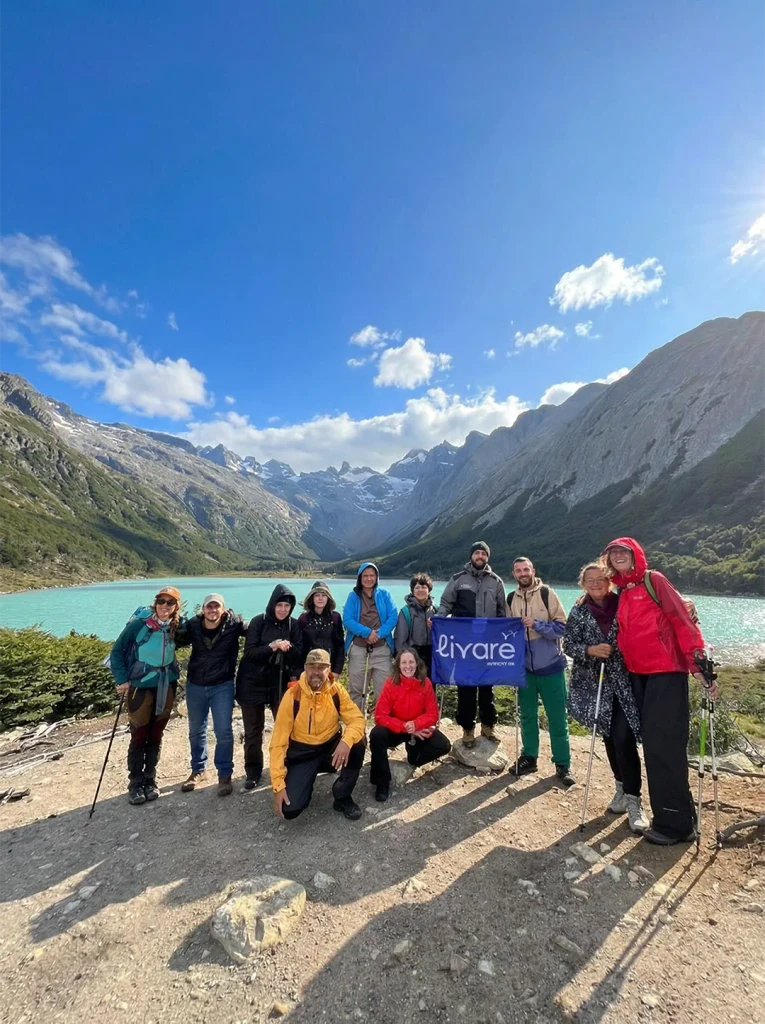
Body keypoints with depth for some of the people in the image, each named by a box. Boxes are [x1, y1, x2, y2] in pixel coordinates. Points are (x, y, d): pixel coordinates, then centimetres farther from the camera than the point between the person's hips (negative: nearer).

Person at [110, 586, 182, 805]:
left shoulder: (175, 626, -6)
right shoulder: (139, 623, -15)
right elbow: (117, 651, -7)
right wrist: (122, 680, -10)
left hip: (166, 686, 3)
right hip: (141, 686, -3)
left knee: (156, 736, 12)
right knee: (139, 736, 5)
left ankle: (150, 780, 28)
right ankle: (135, 784, 23)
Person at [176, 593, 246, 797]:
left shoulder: (234, 623, -16)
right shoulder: (191, 626, -9)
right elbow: (174, 642, 7)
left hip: (223, 685, -3)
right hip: (195, 685, 3)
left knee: (224, 731, 0)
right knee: (196, 730, 18)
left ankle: (225, 774, 19)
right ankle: (198, 770, 39)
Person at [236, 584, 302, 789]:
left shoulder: (293, 625, -3)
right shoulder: (258, 622, -10)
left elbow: (299, 656, -4)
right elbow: (249, 653, -14)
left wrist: (289, 648, -25)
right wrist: (271, 647, -29)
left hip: (280, 683, 2)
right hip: (253, 683, -1)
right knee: (253, 730, 9)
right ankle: (253, 772, 24)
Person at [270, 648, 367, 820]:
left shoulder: (336, 690, -13)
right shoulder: (292, 696, -19)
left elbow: (357, 719, -17)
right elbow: (279, 742, -16)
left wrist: (346, 741, -39)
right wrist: (278, 784, -20)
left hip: (331, 747, 2)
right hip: (302, 753, -2)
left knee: (358, 741, -28)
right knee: (289, 809, -21)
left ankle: (342, 797, -4)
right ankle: (305, 784, 16)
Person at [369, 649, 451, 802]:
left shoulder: (425, 683, -14)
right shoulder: (391, 683, -19)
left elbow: (432, 715, -11)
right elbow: (380, 716, -21)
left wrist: (415, 724, -30)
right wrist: (405, 728, -30)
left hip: (419, 730, 2)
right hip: (395, 730, -2)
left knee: (443, 746, -19)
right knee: (376, 735, -31)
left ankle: (413, 758, 12)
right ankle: (382, 783, -10)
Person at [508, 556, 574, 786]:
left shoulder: (547, 593, -8)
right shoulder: (511, 599, 5)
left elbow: (562, 626, -12)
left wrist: (536, 624, -22)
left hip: (550, 666, -3)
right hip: (525, 667, 4)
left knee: (557, 717, 6)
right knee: (527, 715, 13)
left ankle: (563, 764, 21)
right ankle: (529, 757, 28)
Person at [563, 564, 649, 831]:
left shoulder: (623, 605, -3)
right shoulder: (578, 613, -1)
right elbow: (568, 644, -3)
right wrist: (590, 650, -19)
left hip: (624, 682, -1)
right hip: (595, 684, 2)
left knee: (623, 738, -10)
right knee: (609, 737, 14)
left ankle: (633, 799, 5)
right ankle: (622, 787, 34)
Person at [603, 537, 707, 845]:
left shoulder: (653, 580, -5)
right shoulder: (622, 593, 14)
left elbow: (682, 618, -12)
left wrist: (698, 663, -18)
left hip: (667, 672, -7)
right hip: (638, 675, 7)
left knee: (663, 744, -6)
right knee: (653, 743, 12)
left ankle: (675, 823, 8)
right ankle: (672, 817, 27)